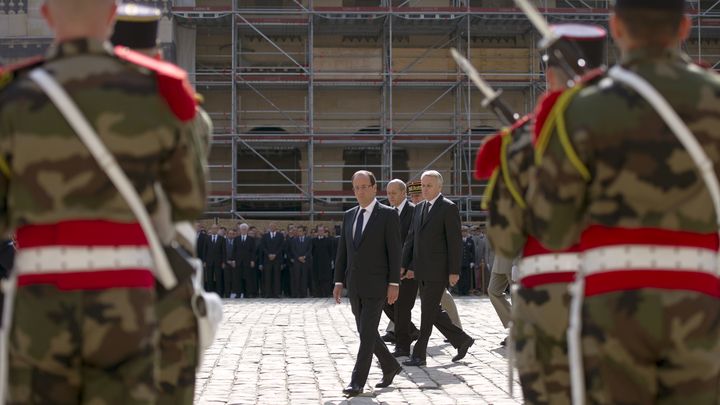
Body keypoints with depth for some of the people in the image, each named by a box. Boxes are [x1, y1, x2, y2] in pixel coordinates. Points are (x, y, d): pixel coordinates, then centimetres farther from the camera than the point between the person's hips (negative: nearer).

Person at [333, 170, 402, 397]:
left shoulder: (388, 215, -6)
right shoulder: (349, 215, 12)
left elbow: (394, 251, -9)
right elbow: (342, 251, 13)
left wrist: (394, 284, -14)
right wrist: (339, 282, 7)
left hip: (376, 284, -6)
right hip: (354, 285, 6)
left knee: (367, 333, -10)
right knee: (366, 332, 12)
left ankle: (357, 382, -8)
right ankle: (390, 367, 31)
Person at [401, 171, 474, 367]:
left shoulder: (449, 208, -8)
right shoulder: (420, 208, 15)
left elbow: (455, 242, -12)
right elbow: (411, 238, 16)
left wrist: (454, 271, -15)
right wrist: (404, 265, 9)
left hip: (438, 270, -8)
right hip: (422, 270, 8)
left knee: (428, 312, -5)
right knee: (433, 312, 11)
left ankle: (419, 354, 0)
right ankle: (462, 340, 25)